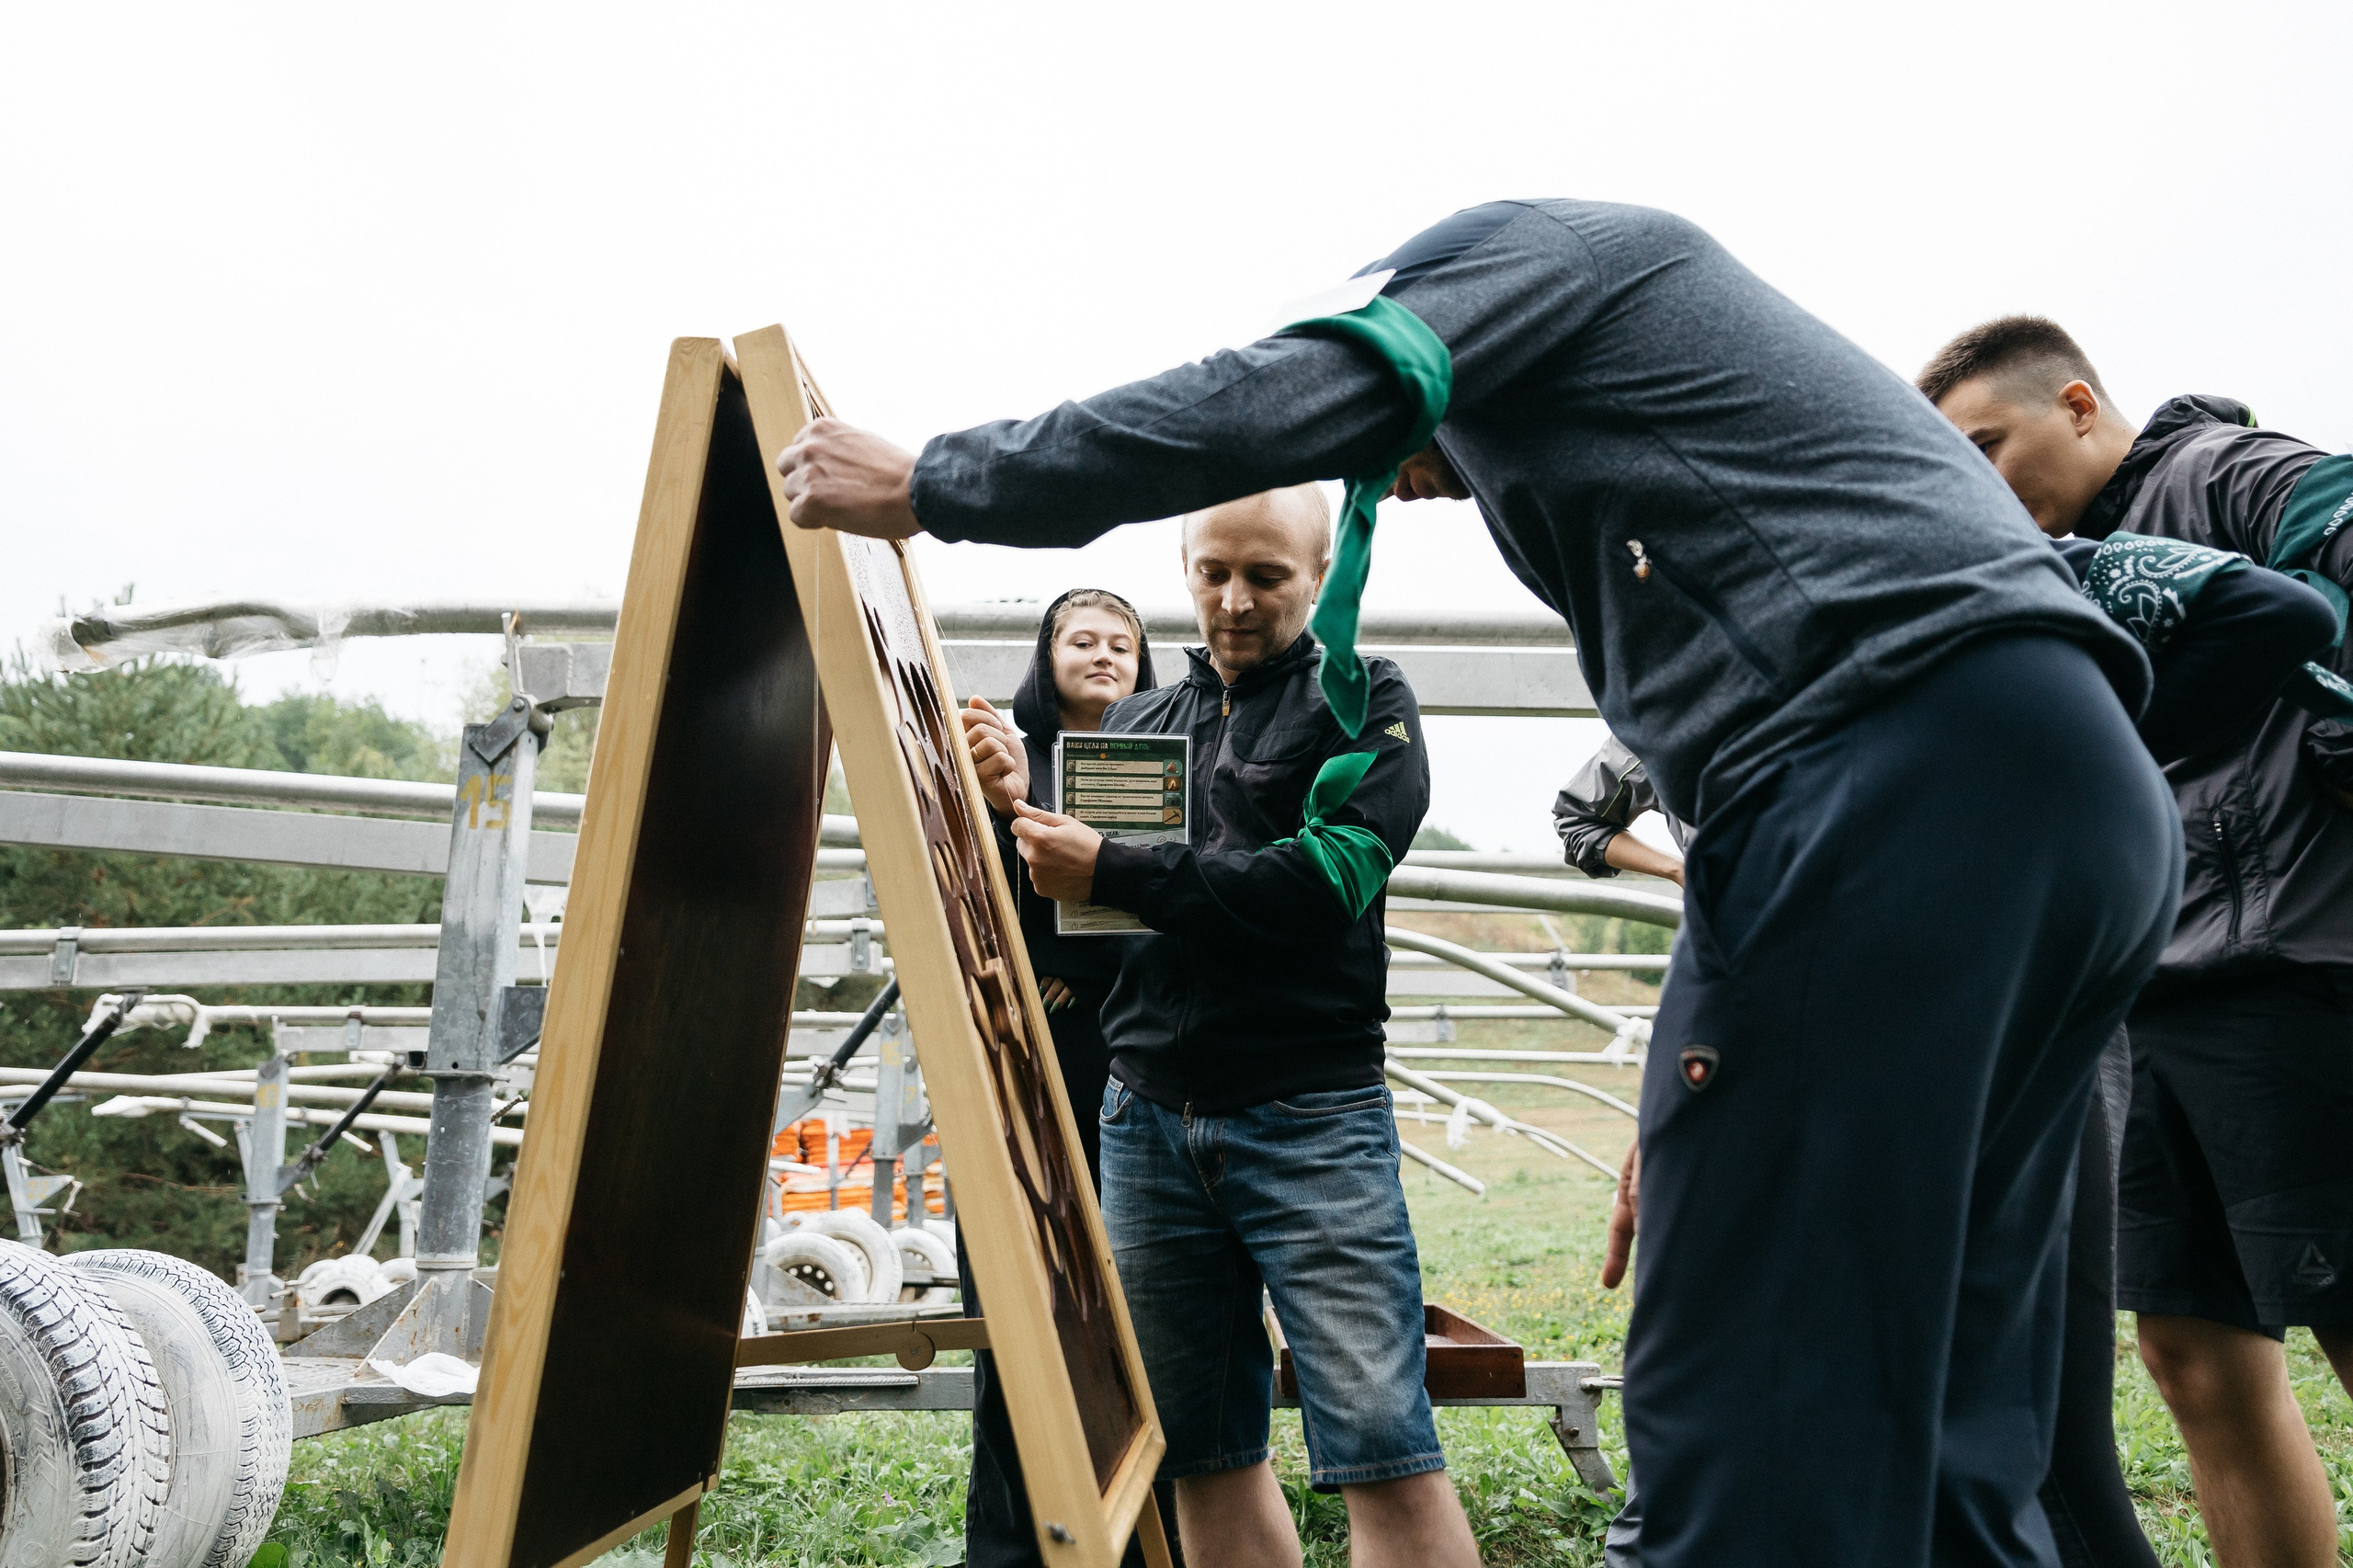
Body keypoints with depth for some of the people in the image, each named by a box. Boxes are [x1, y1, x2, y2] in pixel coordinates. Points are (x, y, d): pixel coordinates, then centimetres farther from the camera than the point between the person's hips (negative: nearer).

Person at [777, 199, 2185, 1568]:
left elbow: (1251, 411, -2)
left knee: (1751, 1429, -9)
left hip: (1905, 771, -10)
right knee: (1934, 1423, 12)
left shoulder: (1514, 241, 11)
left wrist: (930, 484, 10)